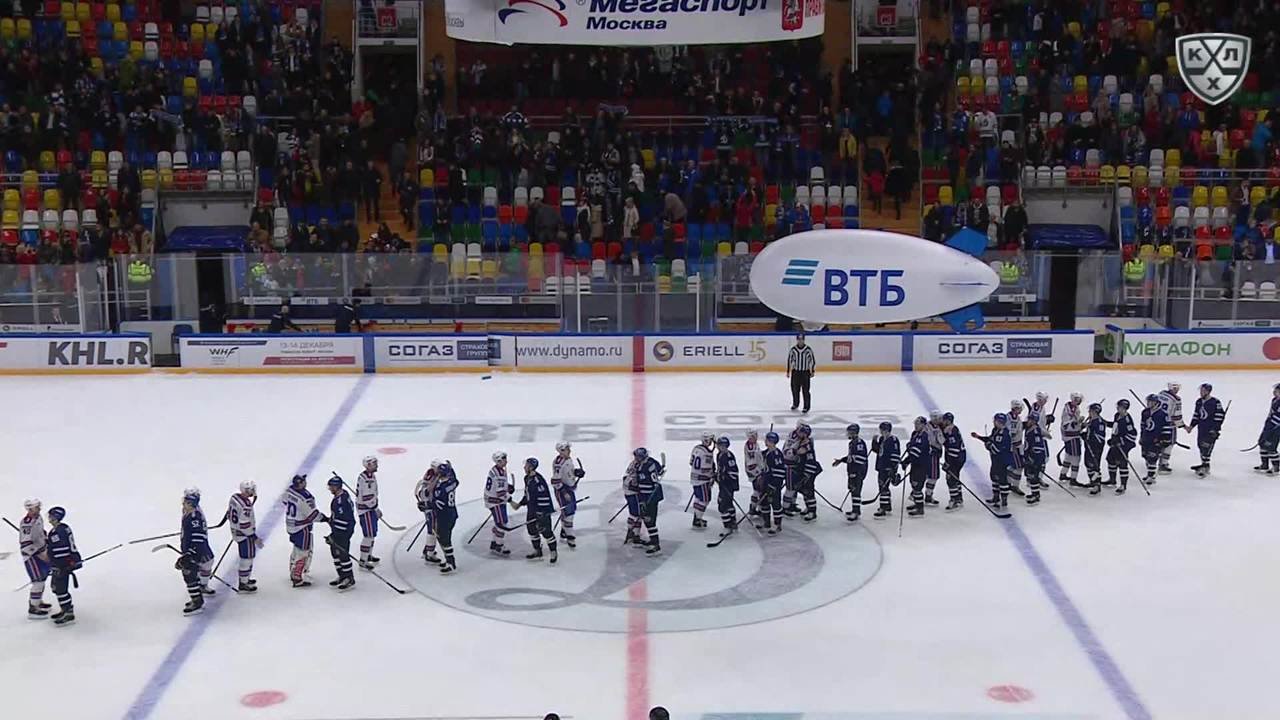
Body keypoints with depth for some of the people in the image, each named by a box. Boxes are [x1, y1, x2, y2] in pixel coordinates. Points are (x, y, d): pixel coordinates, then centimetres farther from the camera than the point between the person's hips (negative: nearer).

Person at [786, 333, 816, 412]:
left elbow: (812, 360, -1)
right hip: (795, 372, 2)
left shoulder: (808, 349, -8)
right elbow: (789, 360, 5)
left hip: (805, 372, -2)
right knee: (795, 389, 10)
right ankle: (795, 404, 31)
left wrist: (812, 371, -2)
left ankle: (806, 406, 7)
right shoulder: (793, 350, -3)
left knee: (805, 390, -3)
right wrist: (788, 372, 6)